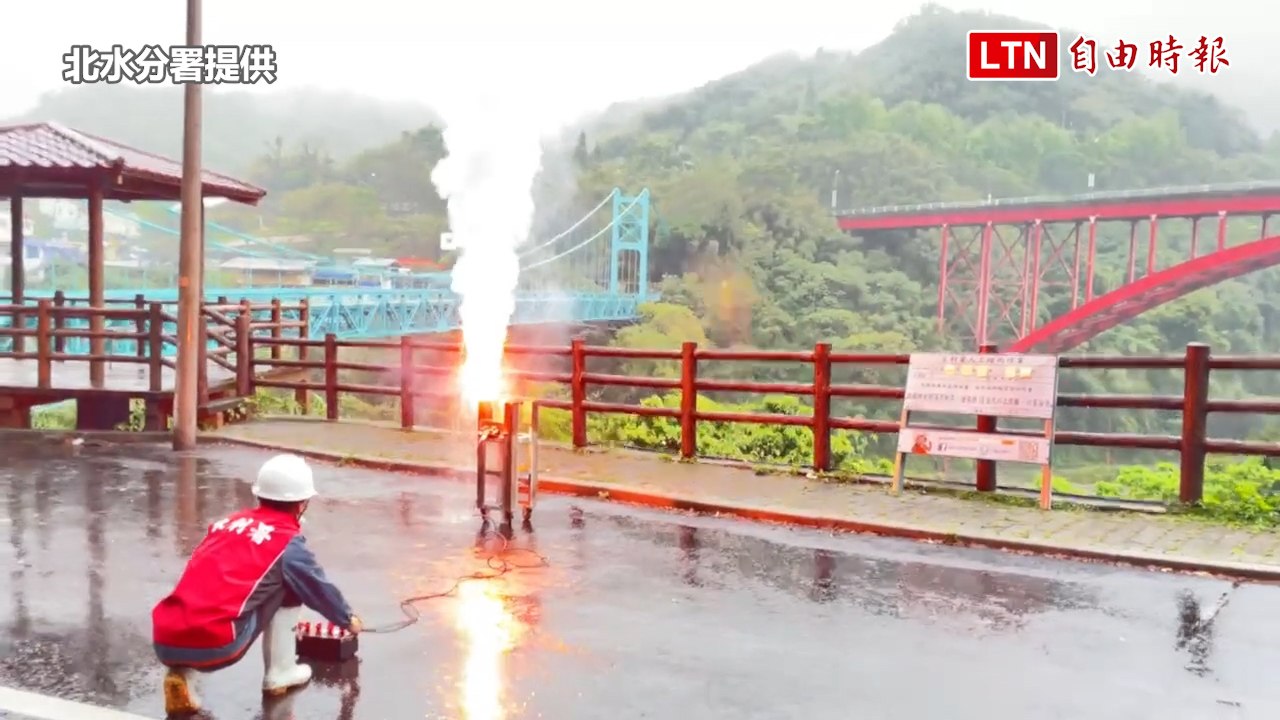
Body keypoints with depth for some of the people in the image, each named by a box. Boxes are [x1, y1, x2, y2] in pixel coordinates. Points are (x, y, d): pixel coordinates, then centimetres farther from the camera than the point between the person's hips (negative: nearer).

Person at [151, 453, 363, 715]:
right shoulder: (288, 541, 4)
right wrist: (348, 619, 40)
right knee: (288, 587, 13)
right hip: (215, 645, -5)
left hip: (164, 643, 5)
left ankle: (182, 674, 12)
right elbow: (320, 589, 19)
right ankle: (280, 673, 17)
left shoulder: (228, 523, 22)